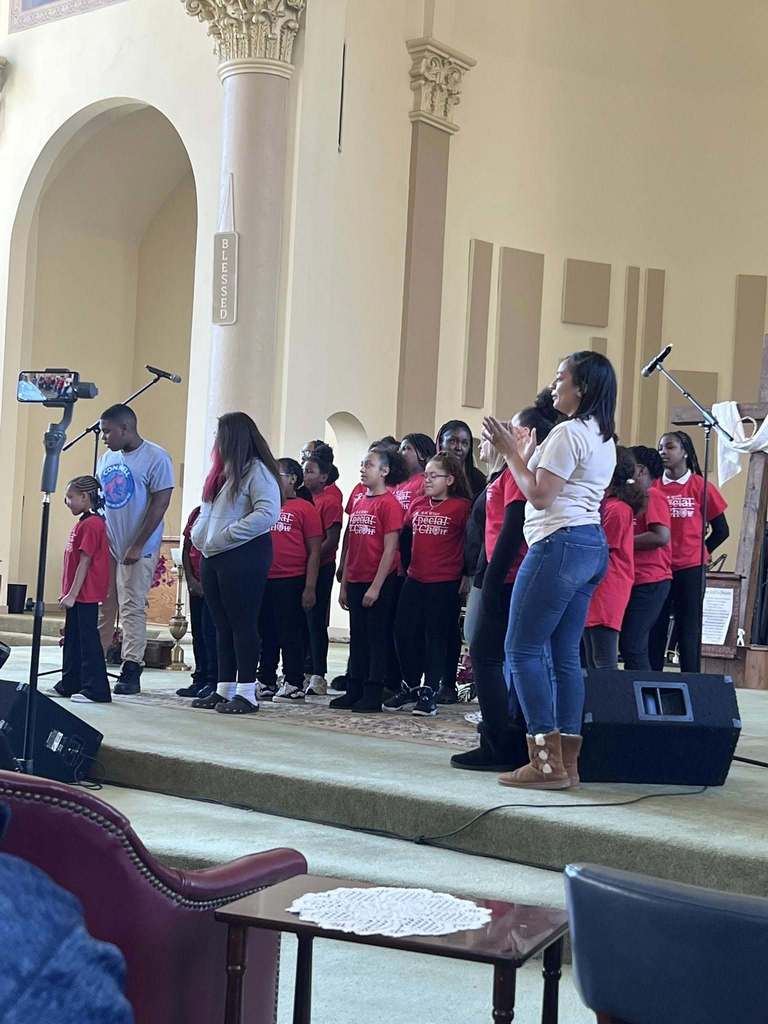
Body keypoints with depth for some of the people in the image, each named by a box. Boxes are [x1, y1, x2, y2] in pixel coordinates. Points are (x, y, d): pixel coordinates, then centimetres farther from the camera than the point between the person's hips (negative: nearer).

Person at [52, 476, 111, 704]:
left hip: (85, 595, -10)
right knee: (72, 638, 16)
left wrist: (72, 594, -20)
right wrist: (67, 593, 19)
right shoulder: (83, 523, 14)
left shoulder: (91, 524, -17)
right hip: (77, 594, 10)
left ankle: (96, 690, -4)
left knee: (88, 638, -7)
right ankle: (69, 685, 26)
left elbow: (85, 562, -20)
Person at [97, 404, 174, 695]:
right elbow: (97, 498, 18)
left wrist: (138, 546, -14)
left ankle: (131, 671, 1)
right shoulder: (107, 458, 12)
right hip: (105, 545, 6)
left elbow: (160, 503, -13)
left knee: (132, 609, -4)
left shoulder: (156, 458, -10)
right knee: (102, 608, 7)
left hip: (136, 550, -6)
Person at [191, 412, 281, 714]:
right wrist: (199, 534, 8)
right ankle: (224, 690, 17)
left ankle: (246, 693, -1)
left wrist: (226, 535, -19)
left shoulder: (257, 471, -10)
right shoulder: (221, 471, 18)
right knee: (222, 624, 11)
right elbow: (208, 511, 27)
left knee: (242, 623, -5)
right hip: (212, 557, 9)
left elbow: (268, 513, -21)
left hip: (243, 556, -9)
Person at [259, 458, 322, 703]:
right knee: (265, 634, 12)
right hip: (264, 580, 6)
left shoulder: (304, 508, -4)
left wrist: (310, 587, -12)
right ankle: (266, 682, 22)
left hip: (291, 582, -6)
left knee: (290, 635, 0)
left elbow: (314, 552, -7)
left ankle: (294, 685, 8)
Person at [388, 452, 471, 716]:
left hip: (444, 583, -6)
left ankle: (428, 692, 9)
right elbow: (405, 536, 20)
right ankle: (410, 687, 19)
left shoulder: (461, 507, -8)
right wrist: (405, 564, 19)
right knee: (404, 633, 6)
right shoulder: (417, 504, 9)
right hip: (414, 580, 6)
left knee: (436, 637, 2)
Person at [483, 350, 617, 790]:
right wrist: (529, 455, 21)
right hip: (592, 544, 10)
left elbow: (540, 496, -15)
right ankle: (567, 761, 9)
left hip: (560, 543, -10)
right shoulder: (604, 439, 18)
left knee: (523, 648, -7)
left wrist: (511, 452, -6)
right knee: (565, 653, 9)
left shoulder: (568, 433, -12)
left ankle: (547, 762, -9)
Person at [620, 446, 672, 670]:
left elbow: (661, 536, -20)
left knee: (632, 647, -13)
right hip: (636, 581, 10)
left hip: (650, 582, -10)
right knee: (631, 645, 11)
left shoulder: (653, 496, -8)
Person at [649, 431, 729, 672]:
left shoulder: (700, 486, 0)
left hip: (690, 569, -2)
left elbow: (721, 530, 6)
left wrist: (700, 553, 3)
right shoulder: (653, 487, 3)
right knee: (655, 629, 3)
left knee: (688, 631, 2)